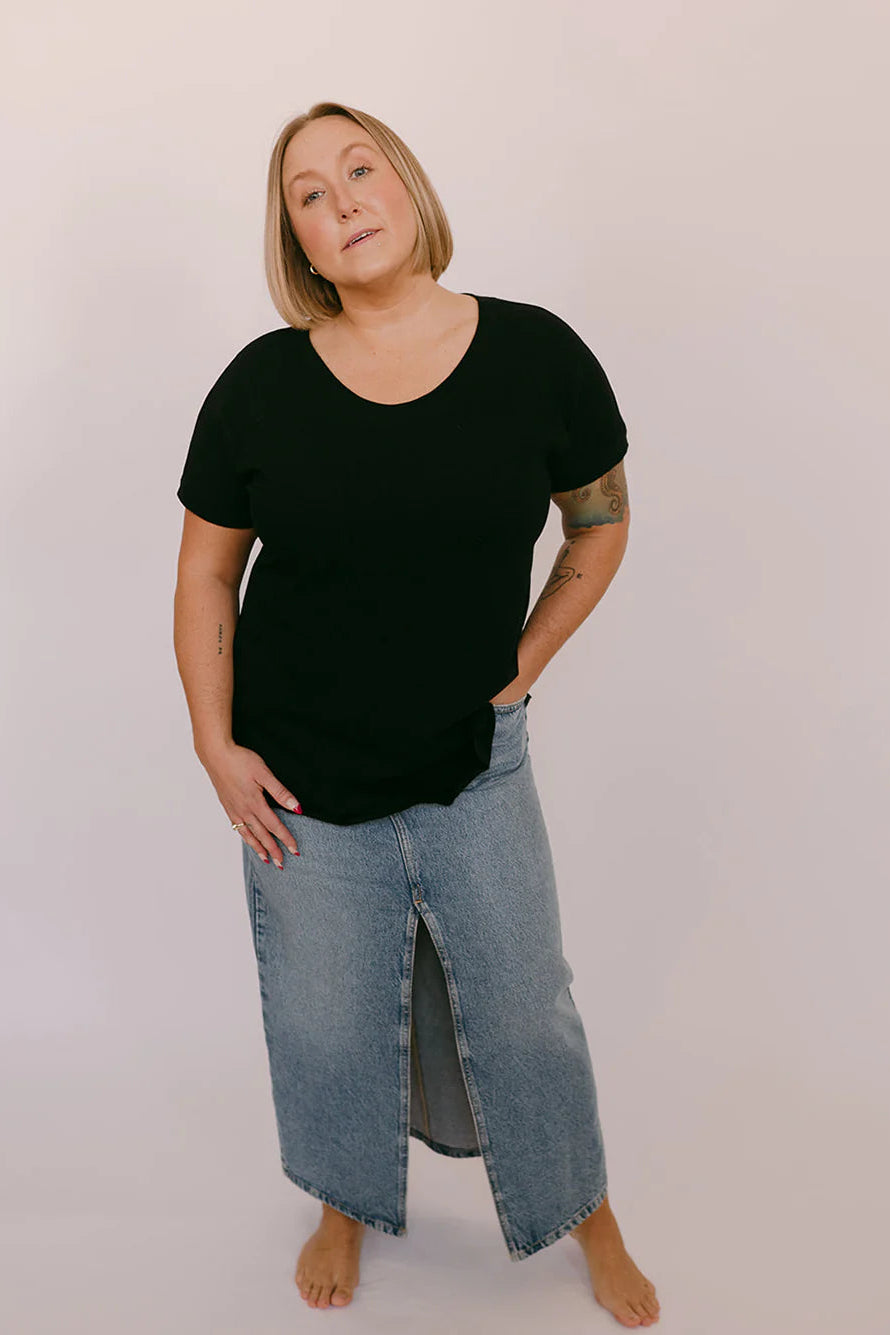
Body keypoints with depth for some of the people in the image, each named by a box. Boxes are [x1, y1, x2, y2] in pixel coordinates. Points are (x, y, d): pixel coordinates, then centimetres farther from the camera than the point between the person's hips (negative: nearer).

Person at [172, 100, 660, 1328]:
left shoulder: (536, 356, -8)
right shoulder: (262, 385, -8)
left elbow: (602, 519, 6)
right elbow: (205, 573, 1)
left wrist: (525, 662, 1)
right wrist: (216, 749, -3)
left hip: (473, 763, 0)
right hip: (300, 778, 1)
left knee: (526, 1014, 14)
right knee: (324, 1028, 16)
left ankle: (591, 1222, 42)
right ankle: (345, 1209, 47)